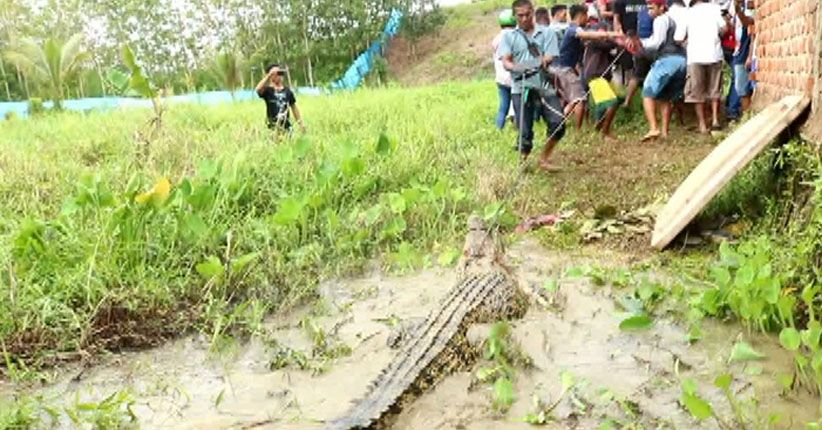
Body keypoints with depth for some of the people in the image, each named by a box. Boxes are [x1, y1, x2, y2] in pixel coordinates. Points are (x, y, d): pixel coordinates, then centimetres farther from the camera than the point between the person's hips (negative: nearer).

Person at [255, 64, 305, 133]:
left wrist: (300, 123, 14)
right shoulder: (267, 90, -1)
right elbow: (258, 90, -24)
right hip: (273, 127, -4)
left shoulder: (287, 91, 11)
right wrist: (269, 75, -21)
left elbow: (294, 107, 17)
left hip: (286, 127, 4)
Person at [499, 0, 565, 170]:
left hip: (544, 86, 1)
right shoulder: (509, 37, 10)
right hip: (521, 88, -1)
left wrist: (541, 63, -26)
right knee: (525, 132, -3)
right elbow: (505, 61, -2)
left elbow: (549, 58, -2)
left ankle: (544, 159, 13)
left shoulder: (547, 33, 9)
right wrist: (517, 68, -25)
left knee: (558, 124, -10)